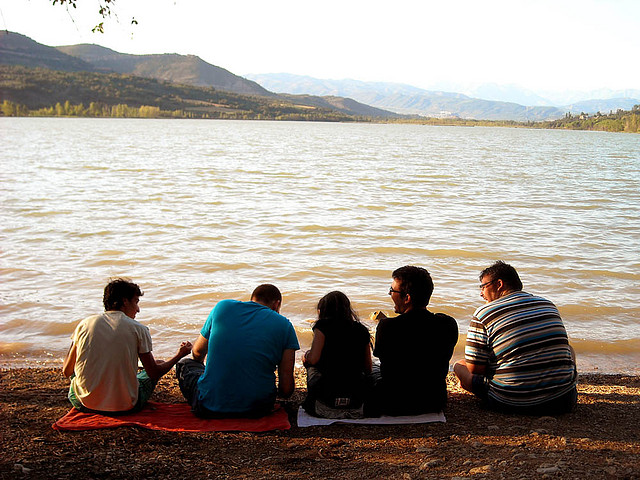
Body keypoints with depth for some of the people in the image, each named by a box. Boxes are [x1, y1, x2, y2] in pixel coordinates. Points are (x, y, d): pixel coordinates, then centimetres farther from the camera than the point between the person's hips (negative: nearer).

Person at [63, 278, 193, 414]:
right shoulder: (138, 329, -5)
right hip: (125, 407, -2)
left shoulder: (85, 324, 1)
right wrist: (179, 355, 18)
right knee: (159, 364, 23)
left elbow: (67, 371, 7)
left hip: (85, 404, 3)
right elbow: (154, 373, 1)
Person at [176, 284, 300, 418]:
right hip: (258, 409, 1)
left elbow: (198, 353, 19)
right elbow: (286, 389, -4)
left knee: (185, 363, 28)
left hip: (209, 409, -1)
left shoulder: (223, 307, 5)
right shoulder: (285, 326, 1)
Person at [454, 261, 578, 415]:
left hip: (513, 403, -4)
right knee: (569, 349, 34)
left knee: (459, 366, 14)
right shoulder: (548, 304, 11)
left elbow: (474, 369, -6)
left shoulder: (483, 315, -5)